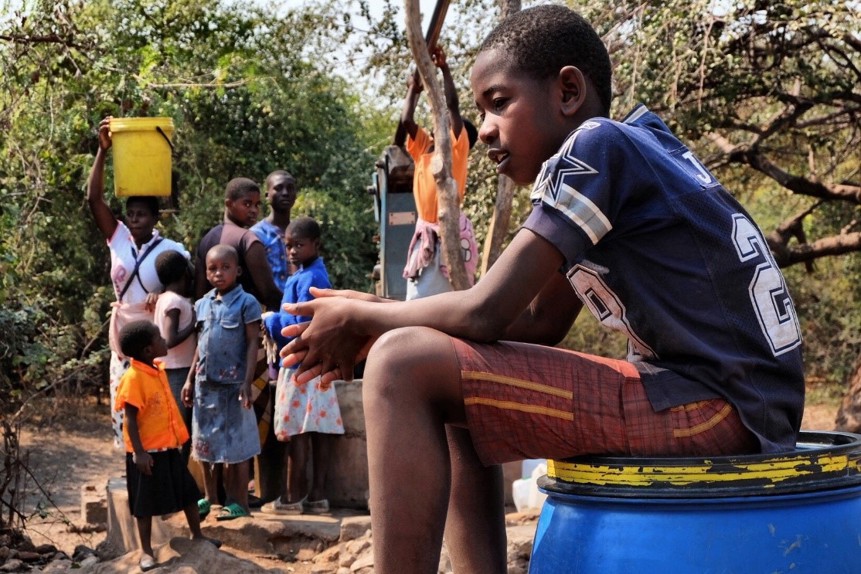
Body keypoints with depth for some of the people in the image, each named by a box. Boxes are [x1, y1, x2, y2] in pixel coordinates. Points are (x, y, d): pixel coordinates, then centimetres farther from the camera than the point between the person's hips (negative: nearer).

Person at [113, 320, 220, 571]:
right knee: (146, 502, 4)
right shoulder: (133, 378, -20)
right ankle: (146, 550, 15)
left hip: (169, 446, 8)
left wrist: (178, 435, 19)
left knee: (188, 491, 15)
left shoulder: (159, 370, 4)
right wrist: (139, 452, -22)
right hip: (147, 452, -8)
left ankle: (197, 535, 31)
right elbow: (130, 419, -20)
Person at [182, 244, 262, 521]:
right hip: (206, 383, 6)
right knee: (204, 441, 12)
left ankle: (239, 502, 8)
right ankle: (209, 497, 25)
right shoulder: (202, 305, 10)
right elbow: (200, 345, 16)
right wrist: (190, 379, 12)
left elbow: (252, 345, -8)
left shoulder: (246, 303, -6)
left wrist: (247, 382, -14)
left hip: (232, 383, -6)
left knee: (236, 445, 0)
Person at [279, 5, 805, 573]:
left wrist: (358, 319, 2)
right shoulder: (628, 158, 19)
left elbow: (483, 314, -15)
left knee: (406, 368, -17)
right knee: (451, 399, 20)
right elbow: (534, 325, 19)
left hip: (720, 405, -10)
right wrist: (375, 318, 11)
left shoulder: (597, 145, -10)